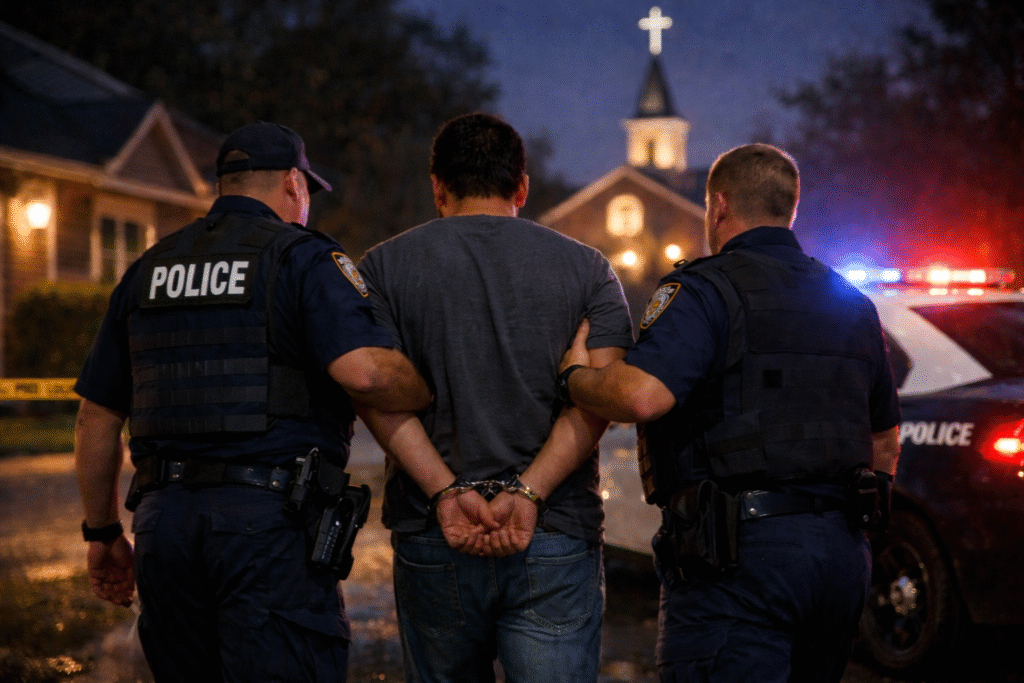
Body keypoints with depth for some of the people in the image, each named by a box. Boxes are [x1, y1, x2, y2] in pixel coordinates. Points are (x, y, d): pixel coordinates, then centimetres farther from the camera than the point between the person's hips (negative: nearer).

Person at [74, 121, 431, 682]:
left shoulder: (147, 271, 17)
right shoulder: (304, 258, -1)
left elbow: (96, 419, 18)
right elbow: (363, 370, -19)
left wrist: (102, 533, 25)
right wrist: (439, 395, -1)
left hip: (163, 516, 6)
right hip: (271, 520, -6)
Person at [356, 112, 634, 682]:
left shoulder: (383, 266, 7)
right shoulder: (588, 269, 7)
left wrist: (446, 492, -13)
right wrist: (528, 492, -13)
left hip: (432, 534, 1)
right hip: (558, 538, 0)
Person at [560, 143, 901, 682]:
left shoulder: (705, 290, -7)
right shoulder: (853, 304, 18)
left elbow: (640, 395, -23)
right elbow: (885, 437, 24)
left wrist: (573, 375, -4)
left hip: (741, 551, -8)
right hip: (843, 554, 8)